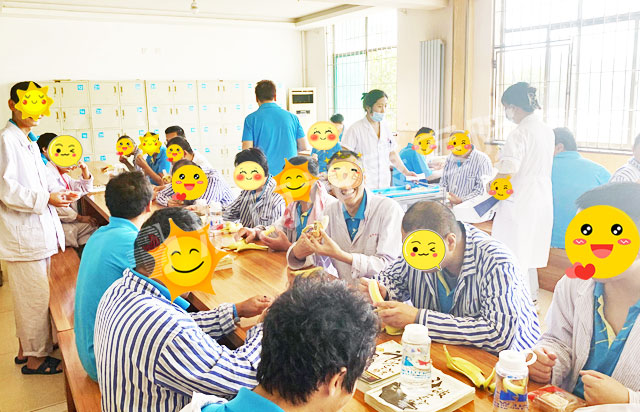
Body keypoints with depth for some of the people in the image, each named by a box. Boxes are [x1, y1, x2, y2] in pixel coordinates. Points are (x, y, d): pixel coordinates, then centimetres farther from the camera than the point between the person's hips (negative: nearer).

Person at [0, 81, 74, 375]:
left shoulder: (29, 141, 16)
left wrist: (58, 192, 6)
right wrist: (46, 199, -22)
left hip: (38, 232, 10)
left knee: (31, 295, 18)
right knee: (35, 296, 0)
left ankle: (26, 350, 33)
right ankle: (35, 358, 15)